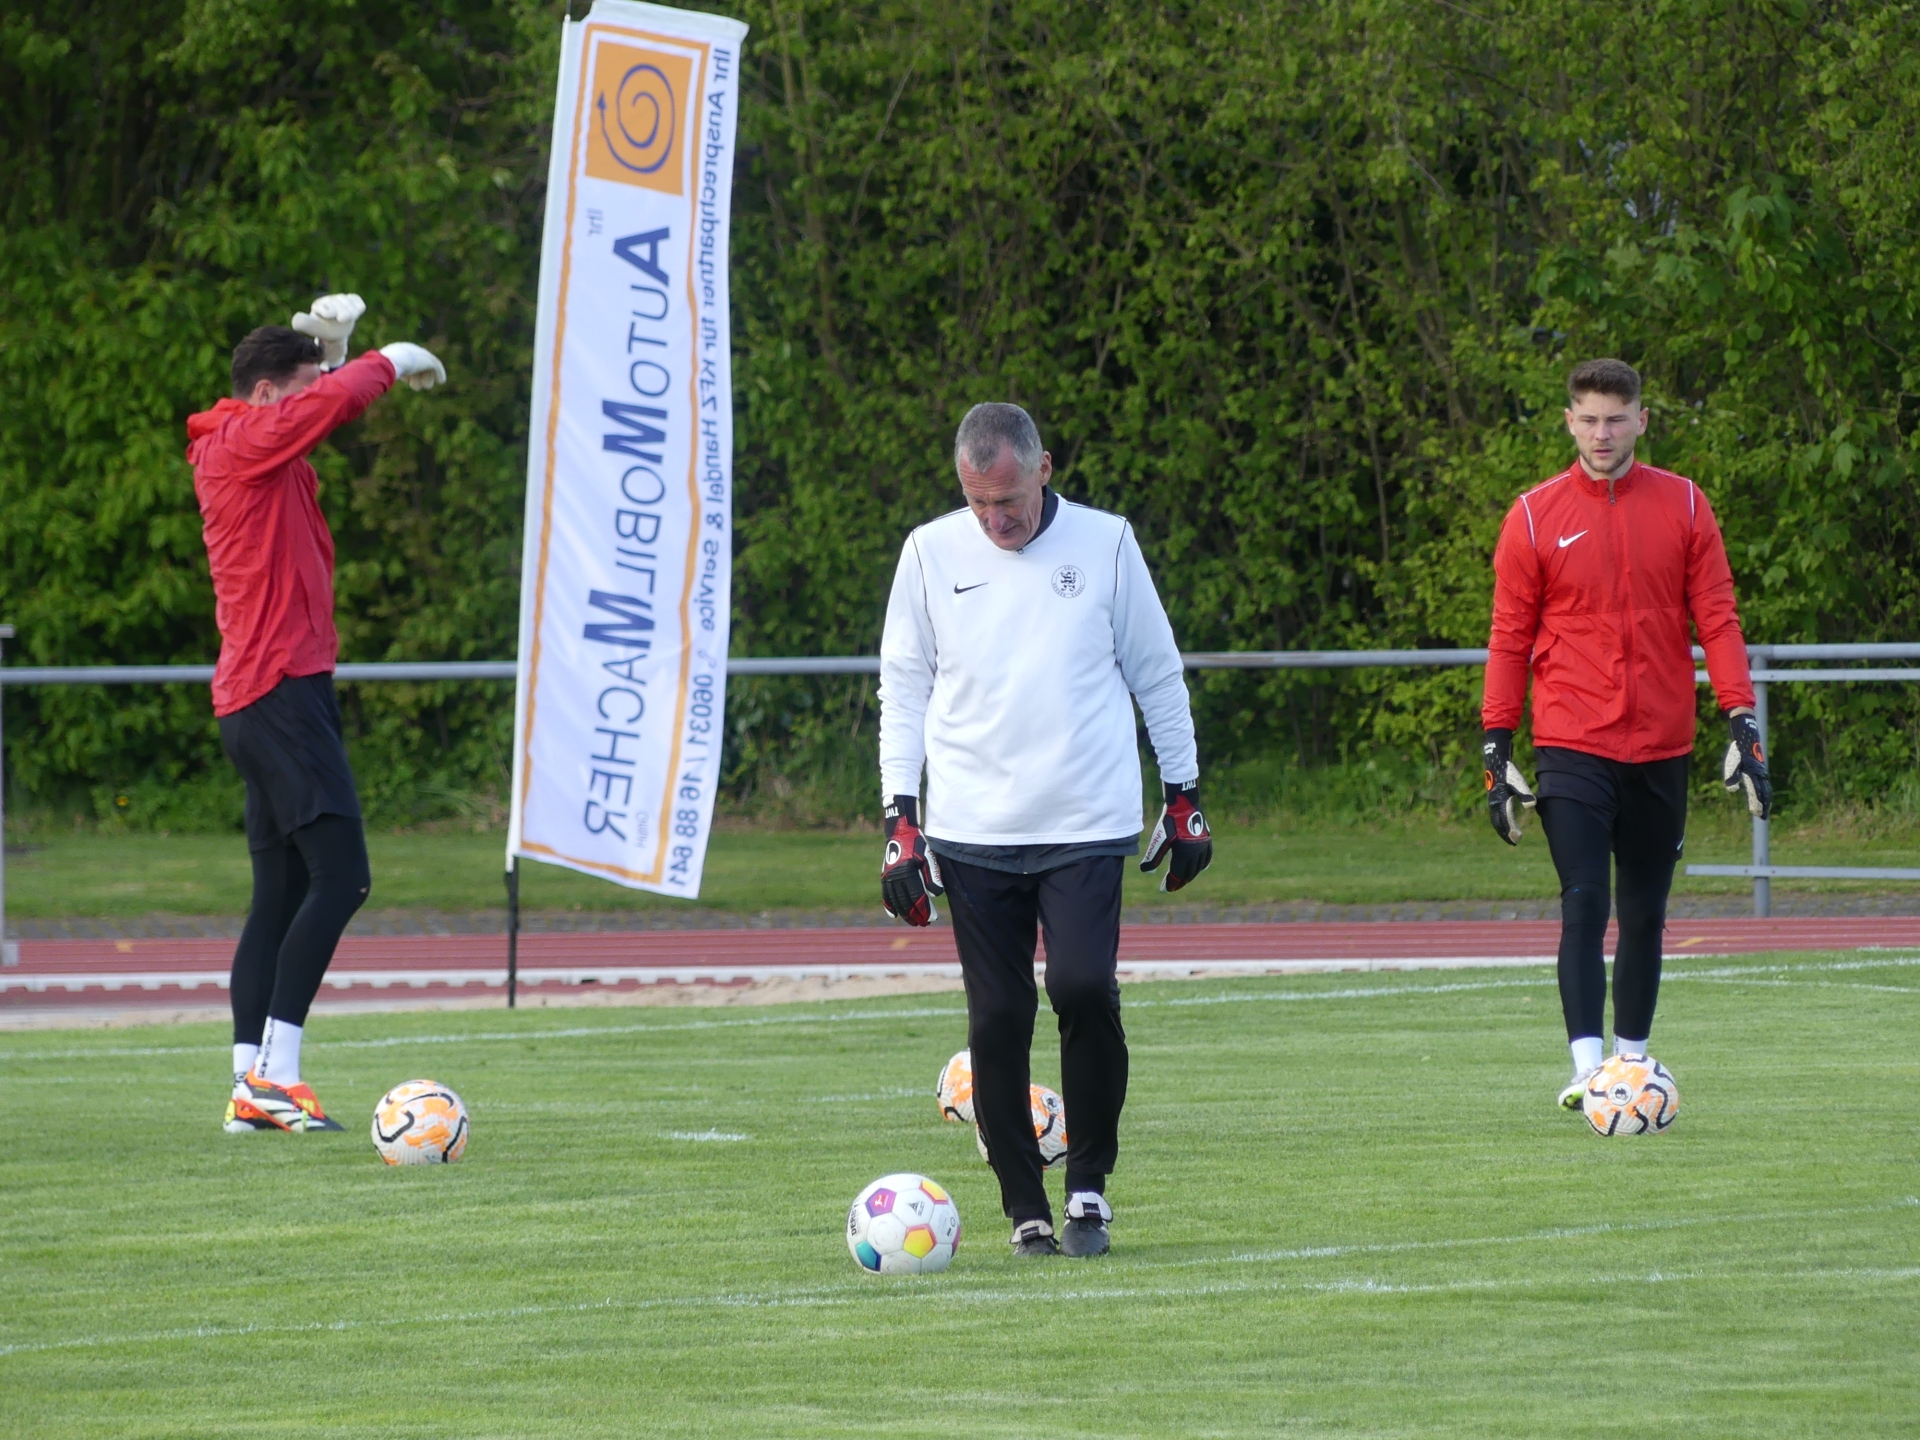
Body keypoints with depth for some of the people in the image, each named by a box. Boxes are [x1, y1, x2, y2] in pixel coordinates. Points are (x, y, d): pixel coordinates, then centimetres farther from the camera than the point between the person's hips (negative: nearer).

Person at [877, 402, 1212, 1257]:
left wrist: (1184, 802, 11)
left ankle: (1088, 1187, 1)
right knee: (998, 1023, -1)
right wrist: (900, 822, 2)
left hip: (1087, 830, -1)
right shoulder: (931, 554, 5)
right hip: (973, 834, 1)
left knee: (1083, 989, -17)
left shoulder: (1104, 544, 3)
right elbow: (903, 689, 9)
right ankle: (1026, 1212, 10)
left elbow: (1157, 676, 11)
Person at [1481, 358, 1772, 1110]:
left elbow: (1716, 618, 4)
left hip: (1660, 748, 2)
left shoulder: (1683, 506, 4)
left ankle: (1632, 1059, 21)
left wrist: (1742, 722, -5)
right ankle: (1588, 1068, -19)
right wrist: (1496, 749, -1)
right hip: (1573, 745, -2)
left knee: (1645, 913, 9)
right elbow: (1510, 638, 3)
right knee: (1585, 903, -14)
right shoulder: (1535, 516, 0)